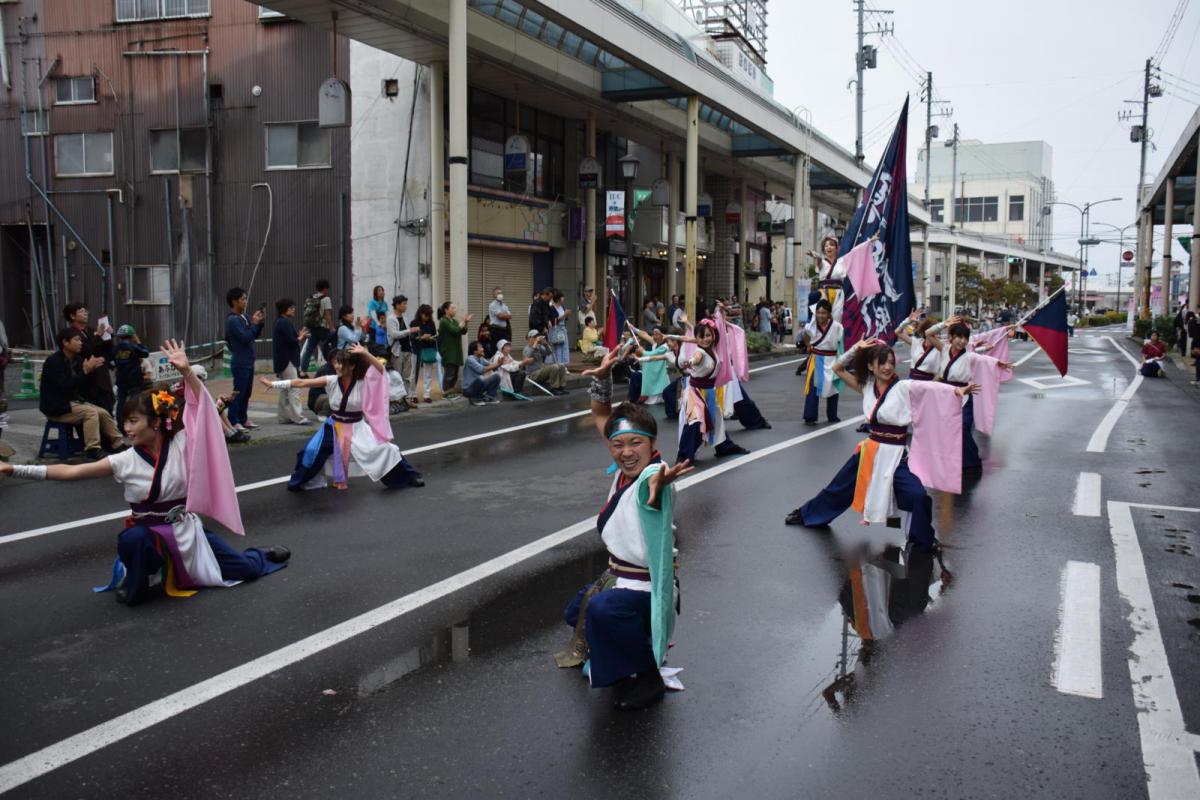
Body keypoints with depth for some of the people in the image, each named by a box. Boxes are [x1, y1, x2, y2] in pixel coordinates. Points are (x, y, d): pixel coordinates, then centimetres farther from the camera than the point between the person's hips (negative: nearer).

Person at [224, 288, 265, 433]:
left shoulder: (243, 317, 12)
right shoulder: (232, 320, -15)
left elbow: (255, 335, 15)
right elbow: (245, 337, -23)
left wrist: (260, 322, 2)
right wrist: (254, 323, -15)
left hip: (248, 361, 9)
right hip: (240, 363, -9)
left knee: (246, 392, 13)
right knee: (238, 392, -6)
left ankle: (243, 419, 21)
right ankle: (233, 422, -2)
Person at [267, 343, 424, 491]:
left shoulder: (362, 382, -14)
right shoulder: (332, 381, -11)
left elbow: (380, 369, -27)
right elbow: (301, 382, -14)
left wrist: (365, 354, -37)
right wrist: (274, 384, -16)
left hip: (357, 427, -1)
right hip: (334, 426, 1)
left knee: (383, 449, -6)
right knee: (311, 452, -11)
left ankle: (409, 476, 14)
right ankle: (299, 482, 15)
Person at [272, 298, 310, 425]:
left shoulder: (279, 322, 16)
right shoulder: (285, 323, -15)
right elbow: (291, 341, -21)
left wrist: (300, 337, 6)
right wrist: (300, 338, -2)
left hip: (281, 361, 10)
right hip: (287, 361, -10)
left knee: (285, 390, 13)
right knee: (294, 389, -11)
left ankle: (283, 416, 17)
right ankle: (298, 417, -13)